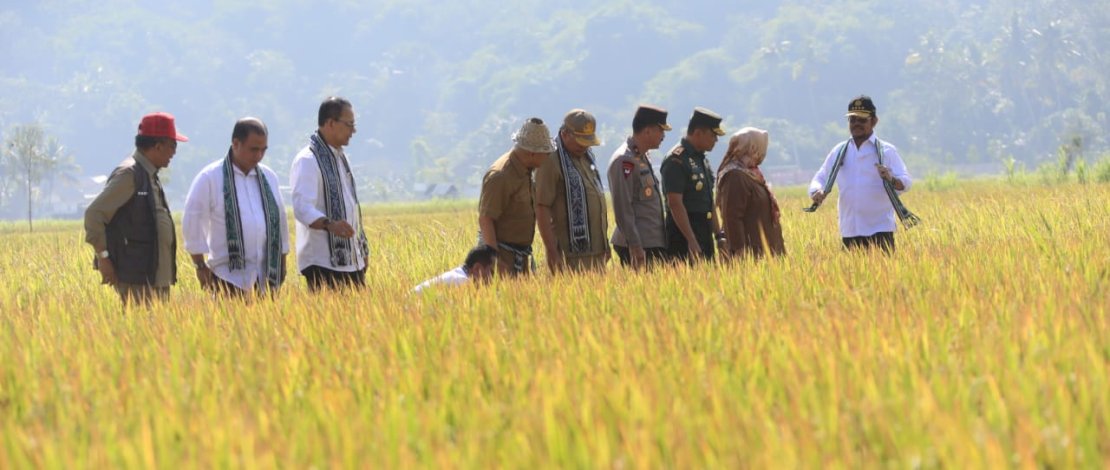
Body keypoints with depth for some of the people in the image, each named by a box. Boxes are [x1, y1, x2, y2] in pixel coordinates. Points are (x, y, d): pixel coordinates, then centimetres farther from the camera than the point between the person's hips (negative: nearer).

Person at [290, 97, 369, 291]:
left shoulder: (340, 157, 17)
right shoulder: (307, 161, -12)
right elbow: (302, 208, -25)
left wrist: (362, 247, 23)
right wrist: (329, 225, -41)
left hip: (352, 261, 9)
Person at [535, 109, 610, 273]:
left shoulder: (587, 157, 15)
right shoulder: (552, 161, -12)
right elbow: (542, 209, -16)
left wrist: (604, 243, 21)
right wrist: (552, 253, -20)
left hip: (597, 252, 8)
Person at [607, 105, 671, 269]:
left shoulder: (643, 158, 17)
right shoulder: (624, 161, -15)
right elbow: (623, 209, -19)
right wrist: (635, 247, -22)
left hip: (654, 243, 10)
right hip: (639, 246, -10)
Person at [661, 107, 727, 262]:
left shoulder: (702, 160, 17)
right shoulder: (676, 160, -13)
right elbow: (675, 204, -19)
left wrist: (718, 235, 18)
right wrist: (691, 241, -23)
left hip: (704, 237, 9)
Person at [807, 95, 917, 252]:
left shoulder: (886, 151, 1)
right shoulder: (839, 152, 12)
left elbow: (906, 182, -8)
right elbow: (820, 179, 15)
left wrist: (891, 179, -31)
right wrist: (817, 192, -10)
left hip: (879, 231, -4)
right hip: (849, 232, 4)